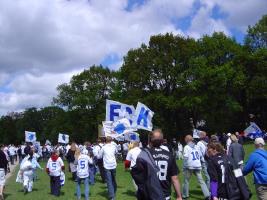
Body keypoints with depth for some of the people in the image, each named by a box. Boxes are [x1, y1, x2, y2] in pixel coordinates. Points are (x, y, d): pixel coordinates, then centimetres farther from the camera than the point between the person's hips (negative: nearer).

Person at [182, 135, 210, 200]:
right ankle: (207, 195, -2)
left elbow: (186, 157, -14)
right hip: (197, 166, 5)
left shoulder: (186, 147, -5)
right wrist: (202, 161, 33)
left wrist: (184, 167, -9)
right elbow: (201, 156, 17)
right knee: (201, 181, 5)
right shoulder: (196, 146, 12)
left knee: (186, 181, 9)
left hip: (189, 166, -5)